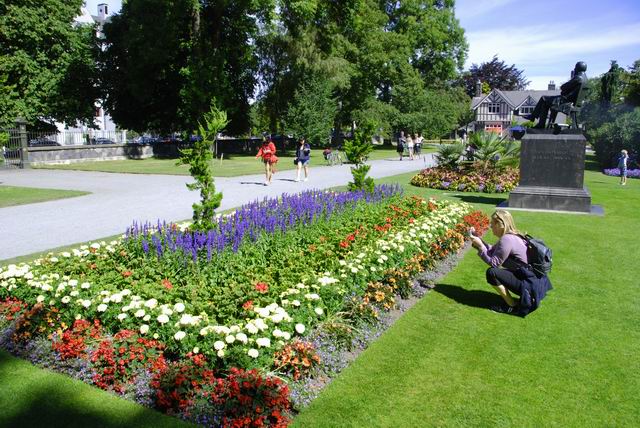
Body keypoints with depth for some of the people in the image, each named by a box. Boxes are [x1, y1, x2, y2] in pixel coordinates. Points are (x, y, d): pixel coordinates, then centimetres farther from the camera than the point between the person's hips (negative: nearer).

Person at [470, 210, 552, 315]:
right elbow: (491, 251, 12)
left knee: (492, 273, -16)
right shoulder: (513, 236, 10)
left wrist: (480, 246, -15)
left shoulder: (507, 240, -20)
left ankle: (512, 306, -4)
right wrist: (478, 239, 5)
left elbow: (493, 262, -19)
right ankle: (526, 298, 19)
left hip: (531, 285, -10)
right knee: (499, 272, 26)